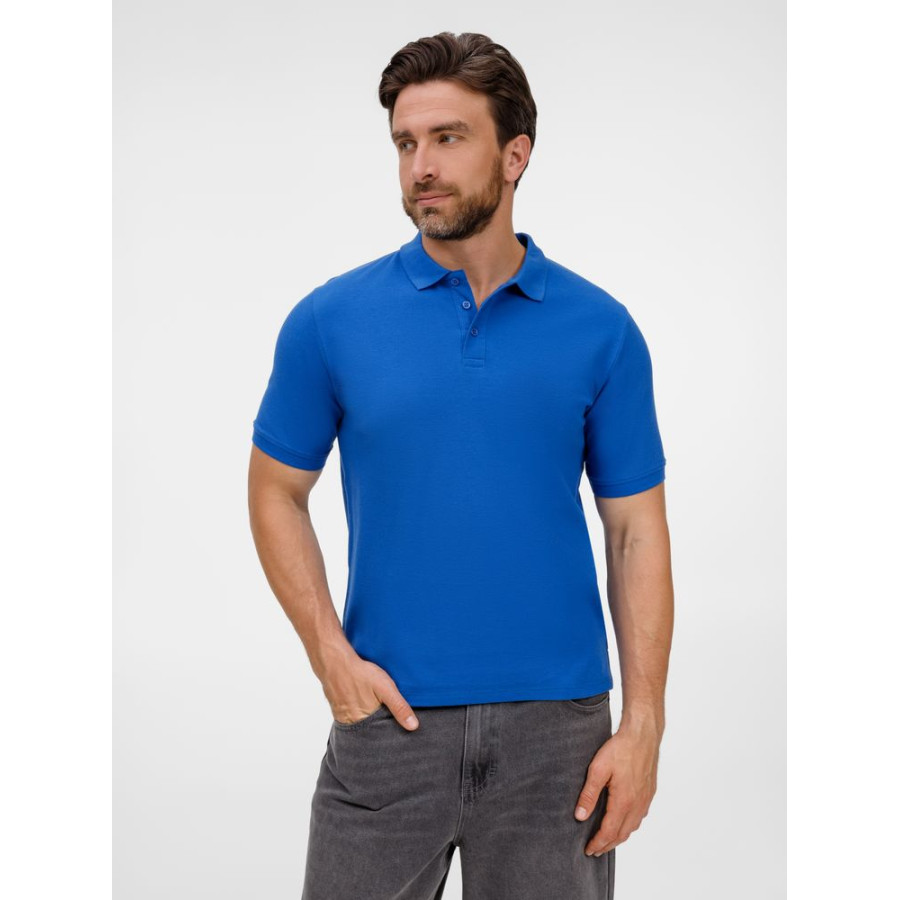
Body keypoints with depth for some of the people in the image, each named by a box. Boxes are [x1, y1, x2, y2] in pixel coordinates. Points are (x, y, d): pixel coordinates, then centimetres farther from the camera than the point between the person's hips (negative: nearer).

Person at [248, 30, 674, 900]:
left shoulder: (601, 330, 0)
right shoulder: (331, 321, -1)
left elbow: (636, 531, 1)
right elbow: (277, 494, 7)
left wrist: (642, 724, -6)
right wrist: (332, 656, -5)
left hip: (554, 728, 0)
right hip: (388, 718, 0)